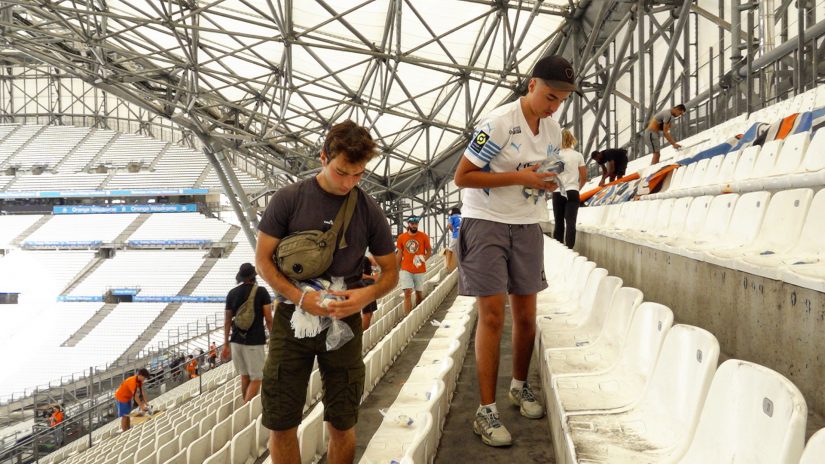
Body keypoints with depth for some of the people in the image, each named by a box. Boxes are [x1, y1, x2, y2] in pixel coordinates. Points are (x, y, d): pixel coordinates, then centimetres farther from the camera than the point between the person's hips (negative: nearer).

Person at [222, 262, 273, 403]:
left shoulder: (232, 293, 7)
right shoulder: (261, 291, -5)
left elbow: (227, 321, 10)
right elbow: (268, 319, -7)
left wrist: (226, 345, 17)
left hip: (236, 340, 5)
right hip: (255, 342, -5)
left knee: (245, 376, 17)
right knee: (256, 378, -1)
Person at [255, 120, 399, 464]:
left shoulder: (370, 211, 0)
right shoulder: (288, 199, -4)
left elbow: (390, 273, 7)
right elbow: (263, 259, -1)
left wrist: (367, 295, -15)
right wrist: (300, 297, -16)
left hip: (344, 321, 1)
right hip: (292, 318, -1)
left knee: (342, 424, 8)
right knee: (280, 423, 4)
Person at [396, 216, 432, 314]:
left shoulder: (424, 236, -3)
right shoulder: (401, 237, 1)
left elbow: (429, 251, 4)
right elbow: (400, 254, 9)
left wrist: (423, 259, -18)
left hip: (419, 270, 0)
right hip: (406, 270, 0)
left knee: (419, 293, 11)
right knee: (407, 292, -10)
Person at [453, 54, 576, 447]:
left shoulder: (553, 130, 7)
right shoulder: (498, 123, -15)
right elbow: (462, 177, -16)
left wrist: (548, 182, -6)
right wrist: (518, 178, -22)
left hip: (528, 225, 6)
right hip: (486, 222, -6)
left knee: (526, 313, 10)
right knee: (492, 315, -8)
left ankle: (520, 386, 32)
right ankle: (486, 411, 0)